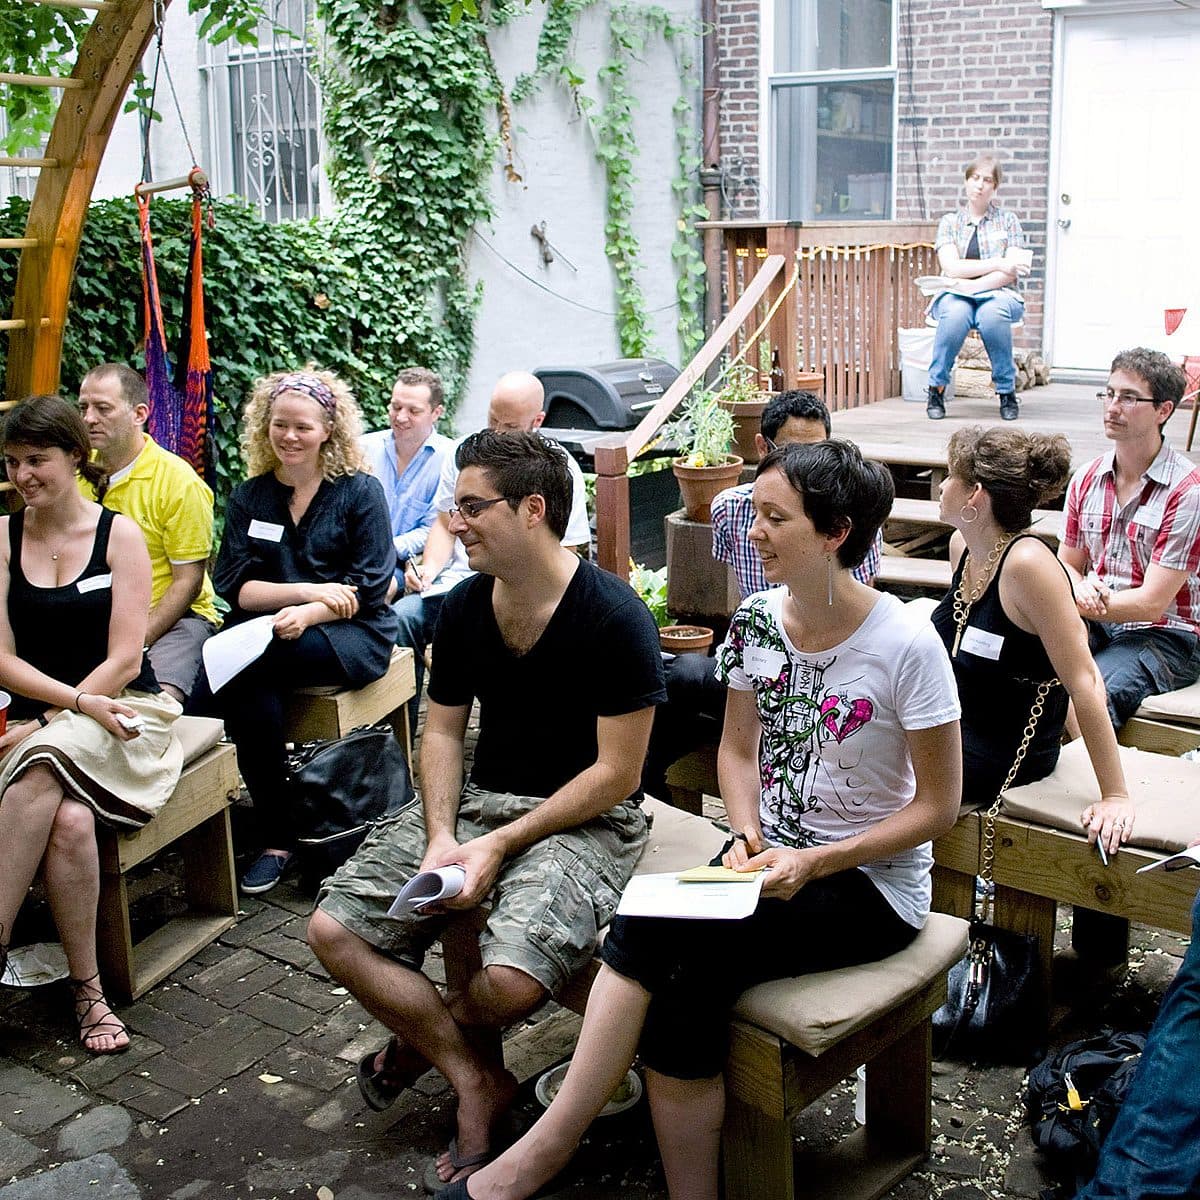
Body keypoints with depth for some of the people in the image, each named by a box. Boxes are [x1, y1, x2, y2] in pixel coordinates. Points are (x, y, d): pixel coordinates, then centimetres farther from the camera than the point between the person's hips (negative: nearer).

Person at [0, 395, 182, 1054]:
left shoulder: (119, 534, -1)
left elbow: (124, 660, -6)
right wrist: (81, 701, -15)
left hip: (124, 710, -1)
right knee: (69, 819, -31)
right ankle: (87, 989, -18)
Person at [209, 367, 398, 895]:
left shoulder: (360, 491, 1)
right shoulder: (248, 498, 12)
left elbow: (369, 589, -7)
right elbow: (233, 586, 2)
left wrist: (308, 614, -23)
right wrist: (306, 590, -14)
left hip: (352, 634, -3)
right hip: (269, 632, 3)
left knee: (240, 661, -31)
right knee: (253, 689, -33)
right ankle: (278, 836, -19)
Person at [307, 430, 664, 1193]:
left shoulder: (613, 617, -16)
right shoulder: (464, 607, 4)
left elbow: (617, 773, -15)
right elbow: (443, 730, 11)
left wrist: (499, 846, -18)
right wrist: (440, 836, -8)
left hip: (584, 819, -6)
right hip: (478, 800, 6)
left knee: (509, 982, -30)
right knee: (334, 930, -9)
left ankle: (424, 1038, 11)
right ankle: (476, 1080, 2)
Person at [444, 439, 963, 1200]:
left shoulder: (906, 645, -17)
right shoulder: (757, 621, -1)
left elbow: (939, 806, -11)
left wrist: (814, 864, -19)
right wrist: (746, 837, -8)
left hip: (873, 883, -5)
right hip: (774, 860, 5)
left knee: (650, 932, -26)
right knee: (688, 985, -26)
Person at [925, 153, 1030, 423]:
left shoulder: (1008, 220, 11)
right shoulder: (950, 221, 12)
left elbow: (1010, 273, -2)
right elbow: (951, 267, -4)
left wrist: (974, 285, -16)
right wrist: (996, 264, -10)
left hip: (997, 295, 0)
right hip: (957, 295, 0)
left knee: (992, 314, -37)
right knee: (955, 314, -37)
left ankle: (1007, 390, -21)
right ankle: (937, 387, -20)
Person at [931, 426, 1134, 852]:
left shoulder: (1027, 564, -27)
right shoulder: (962, 546, -1)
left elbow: (1083, 681, -26)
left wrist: (1116, 797, -25)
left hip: (1006, 752, -8)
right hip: (955, 721, 8)